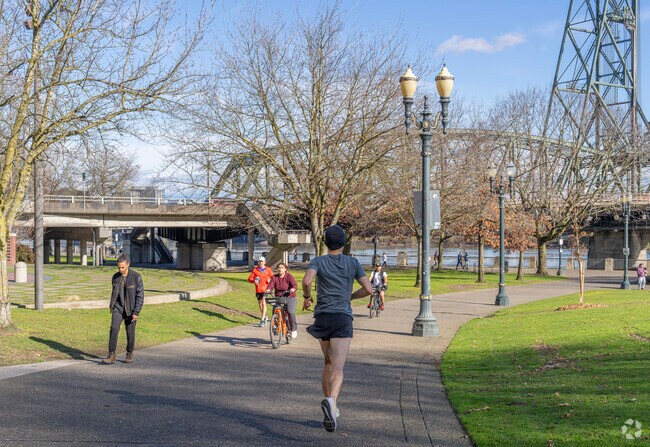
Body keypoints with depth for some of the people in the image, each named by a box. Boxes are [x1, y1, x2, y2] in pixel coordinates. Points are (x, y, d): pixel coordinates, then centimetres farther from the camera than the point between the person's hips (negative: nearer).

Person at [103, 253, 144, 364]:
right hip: (118, 308, 2)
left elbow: (140, 296, -11)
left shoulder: (136, 277, -12)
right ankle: (111, 355, -13)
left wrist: (136, 312, -15)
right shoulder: (115, 277, 0)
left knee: (130, 333, 5)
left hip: (131, 309, -2)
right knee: (114, 328, -15)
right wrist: (111, 306, 18)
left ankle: (129, 354, 25)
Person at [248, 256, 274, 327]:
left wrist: (270, 280, -10)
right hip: (258, 290, 2)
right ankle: (264, 316, 36)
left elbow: (272, 277, 12)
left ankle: (262, 320, -11)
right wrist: (254, 280, -16)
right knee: (260, 304, 13)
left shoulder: (268, 270, 7)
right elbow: (250, 278, 5)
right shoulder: (255, 270, 6)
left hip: (266, 289, -2)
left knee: (264, 303, -13)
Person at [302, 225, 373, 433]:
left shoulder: (318, 261, 4)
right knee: (338, 368, -13)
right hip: (343, 318, -2)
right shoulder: (353, 263, 8)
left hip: (322, 317, 2)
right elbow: (368, 289, 4)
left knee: (328, 363, 22)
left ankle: (330, 406, 23)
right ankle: (330, 401, -39)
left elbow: (306, 281, -16)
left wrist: (306, 297, 4)